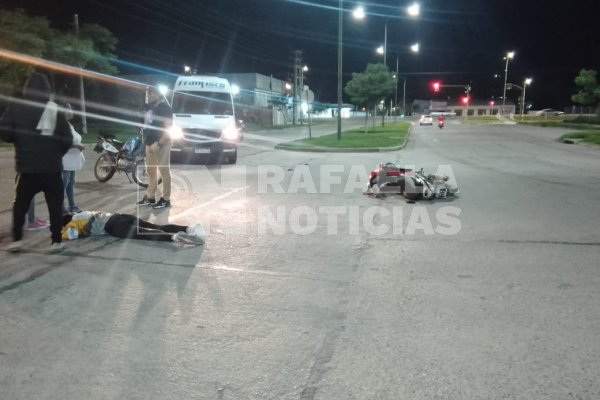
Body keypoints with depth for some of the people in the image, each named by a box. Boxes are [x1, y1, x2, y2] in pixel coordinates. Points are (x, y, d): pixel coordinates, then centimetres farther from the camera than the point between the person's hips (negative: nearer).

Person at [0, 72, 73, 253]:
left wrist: (21, 138, 15)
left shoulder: (16, 107, -2)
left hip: (27, 166, 0)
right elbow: (67, 140, 1)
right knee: (55, 204, 7)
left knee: (20, 203, 15)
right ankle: (56, 241, 7)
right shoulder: (56, 110, 1)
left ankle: (17, 240, 14)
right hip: (52, 167, 0)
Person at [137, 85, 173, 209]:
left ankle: (166, 199, 0)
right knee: (151, 171, 14)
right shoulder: (150, 108, 16)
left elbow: (168, 127, -18)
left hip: (160, 144, -9)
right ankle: (150, 197, 22)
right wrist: (145, 139, 13)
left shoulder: (164, 108, -11)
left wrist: (160, 143, -23)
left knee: (164, 171, -5)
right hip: (150, 144, 10)